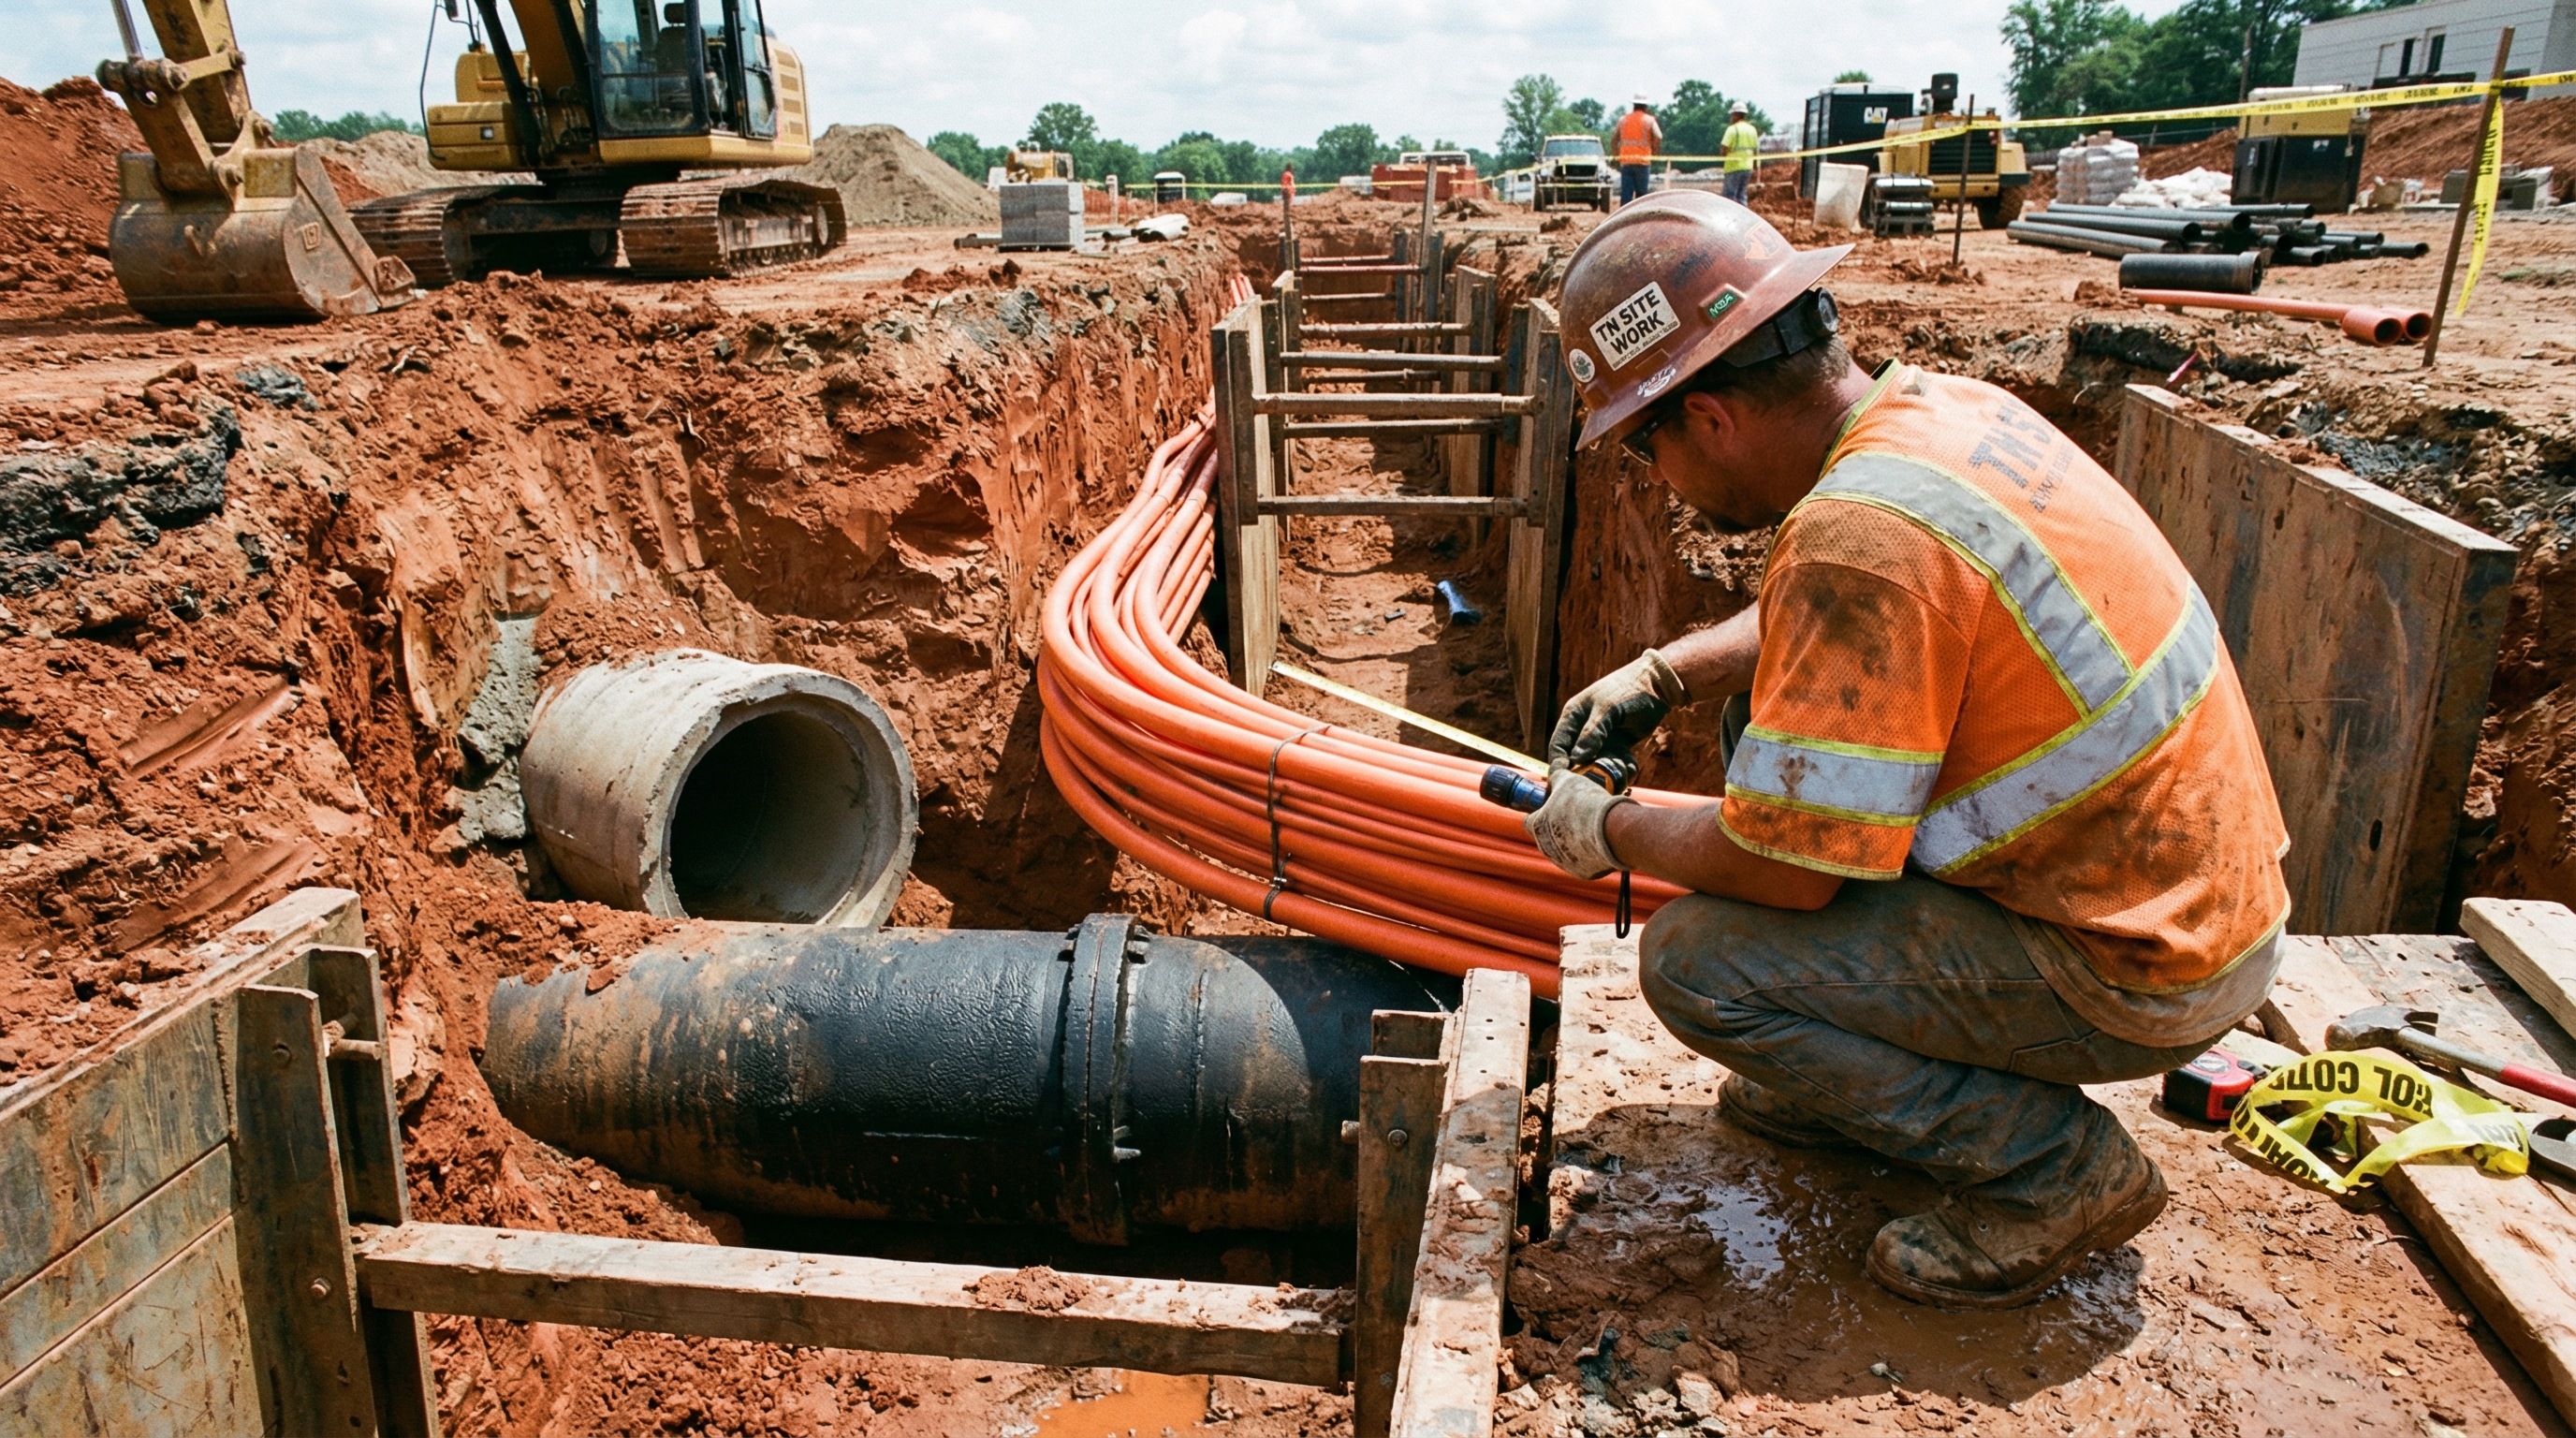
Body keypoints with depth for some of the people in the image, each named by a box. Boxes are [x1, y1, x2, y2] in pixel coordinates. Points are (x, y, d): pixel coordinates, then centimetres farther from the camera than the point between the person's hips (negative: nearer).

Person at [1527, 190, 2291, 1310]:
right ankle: (1878, 1060, 22)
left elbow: (1784, 867, -24)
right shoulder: (1947, 407, 0)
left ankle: (2052, 1164, 1)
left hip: (2131, 973, -9)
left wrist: (1612, 831, -6)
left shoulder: (1862, 534, -29)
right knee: (1777, 707, 14)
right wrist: (1663, 675, 9)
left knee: (1693, 961, -13)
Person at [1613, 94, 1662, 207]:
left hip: (1625, 161, 3)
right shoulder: (1649, 119, 1)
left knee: (1626, 192, 1)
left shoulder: (1623, 119, 11)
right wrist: (1655, 152, 5)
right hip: (1642, 161, -3)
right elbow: (1658, 137, -9)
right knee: (1641, 193, 4)